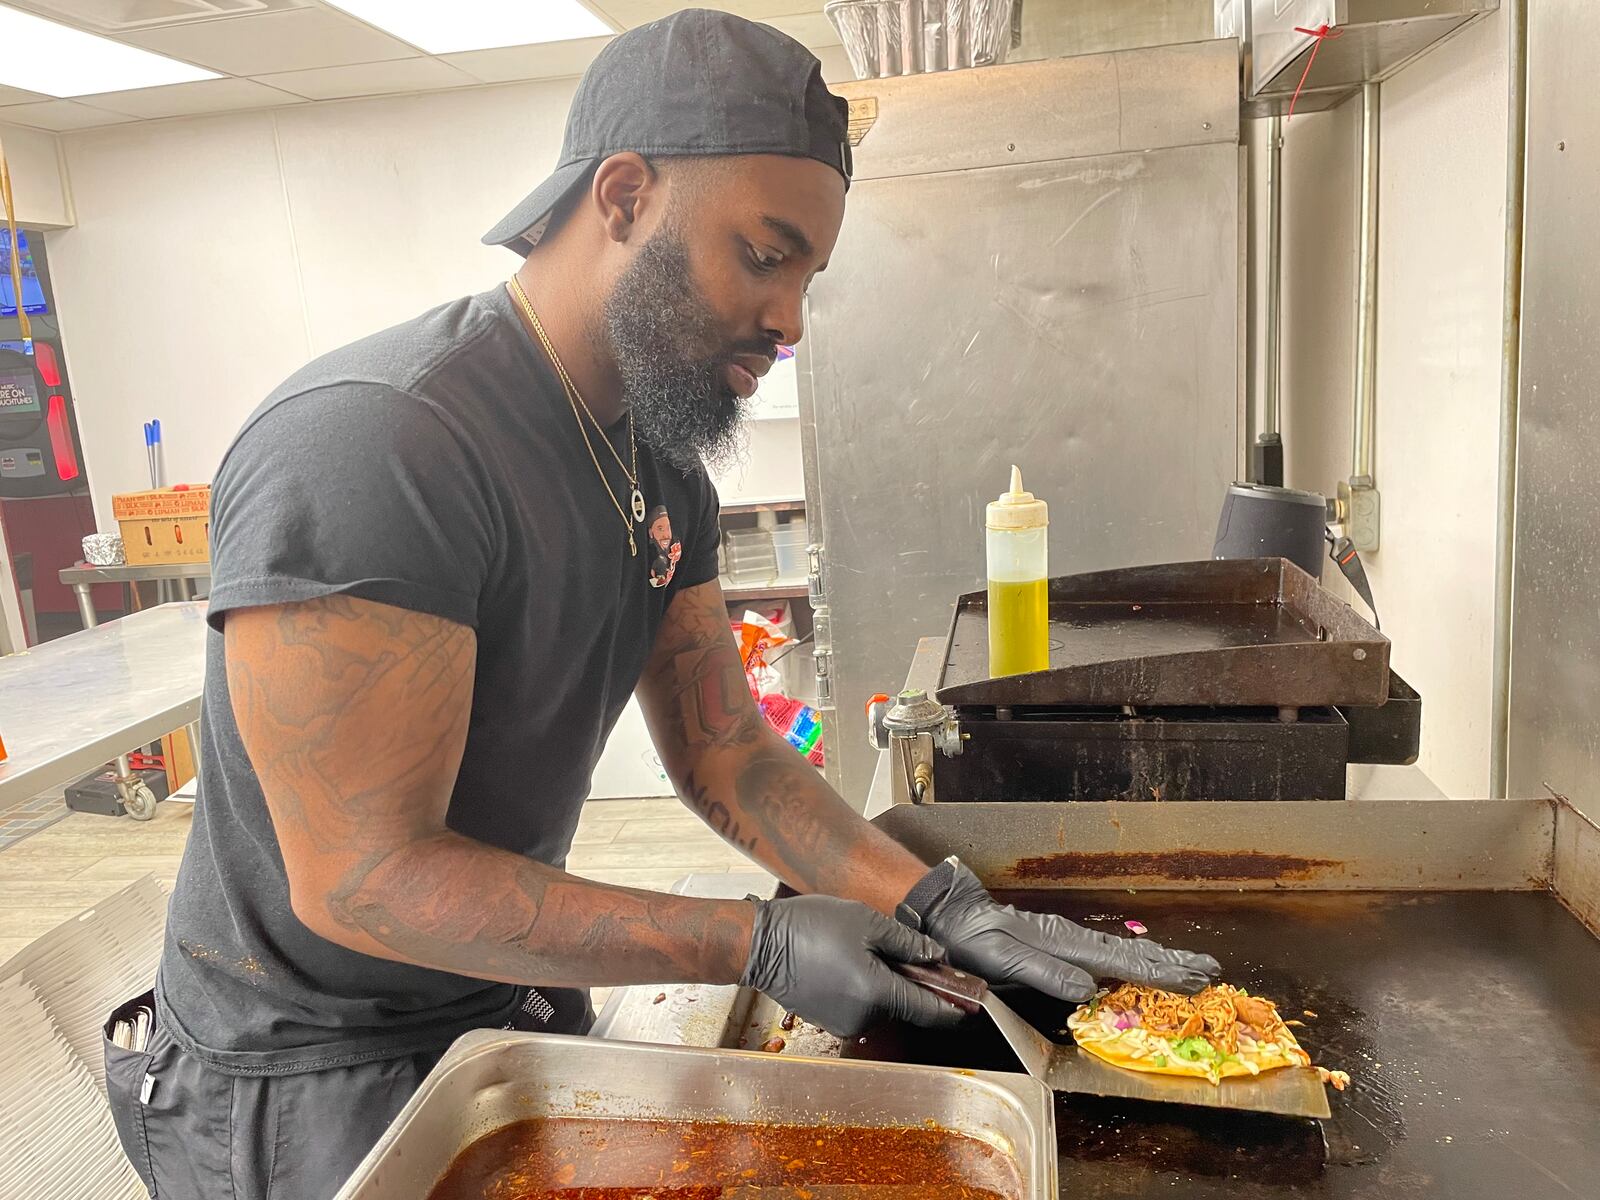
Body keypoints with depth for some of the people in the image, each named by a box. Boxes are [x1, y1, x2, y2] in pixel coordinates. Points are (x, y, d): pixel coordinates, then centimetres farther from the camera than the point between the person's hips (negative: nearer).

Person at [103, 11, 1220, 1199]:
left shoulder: (666, 473, -1)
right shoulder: (369, 443, -29)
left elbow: (726, 756, -1)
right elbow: (362, 878, -28)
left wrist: (951, 909, -14)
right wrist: (761, 943, -26)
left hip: (512, 1011, 7)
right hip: (304, 1078, -6)